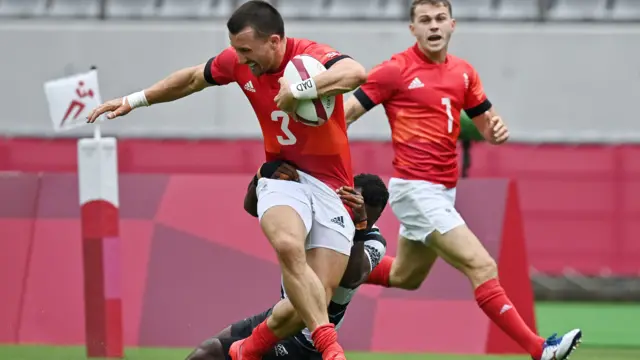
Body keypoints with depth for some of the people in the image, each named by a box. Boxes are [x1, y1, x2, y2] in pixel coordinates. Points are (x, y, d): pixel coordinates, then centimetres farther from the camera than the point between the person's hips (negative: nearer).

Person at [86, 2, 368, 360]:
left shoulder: (311, 56, -17)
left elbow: (356, 73, -40)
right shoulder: (238, 62, 0)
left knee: (315, 301, -11)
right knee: (289, 246, -35)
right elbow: (194, 78, 21)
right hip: (284, 178, 2)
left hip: (332, 189, -2)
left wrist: (298, 90, -42)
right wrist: (134, 100, 25)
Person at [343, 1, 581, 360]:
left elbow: (487, 125, 17)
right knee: (483, 268, -16)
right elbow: (343, 114, -9)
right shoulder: (396, 70, -10)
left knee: (404, 277, 23)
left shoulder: (464, 73, 8)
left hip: (444, 191, 8)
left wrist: (497, 130, -8)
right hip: (415, 190, -8)